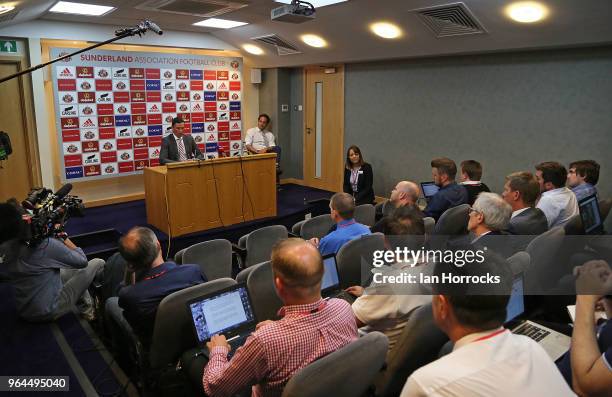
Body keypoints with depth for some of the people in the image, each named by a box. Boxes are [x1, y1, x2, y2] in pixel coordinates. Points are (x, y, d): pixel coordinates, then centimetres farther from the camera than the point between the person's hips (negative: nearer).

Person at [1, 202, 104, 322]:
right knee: (98, 263, 1)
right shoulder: (46, 245, -26)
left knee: (76, 270, 26)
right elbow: (82, 261, -14)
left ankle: (86, 308, 23)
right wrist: (63, 236, -7)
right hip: (48, 311, -7)